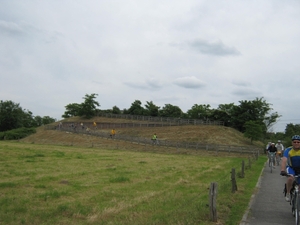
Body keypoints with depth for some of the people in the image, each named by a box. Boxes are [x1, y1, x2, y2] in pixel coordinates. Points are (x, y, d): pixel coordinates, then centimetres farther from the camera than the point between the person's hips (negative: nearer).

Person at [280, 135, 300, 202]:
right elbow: (284, 160, -32)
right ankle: (288, 193, -9)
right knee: (291, 178, -30)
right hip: (291, 168, -2)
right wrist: (283, 170, -48)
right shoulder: (288, 150, -19)